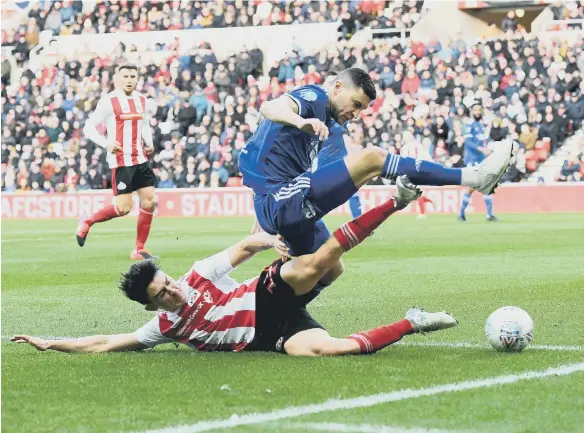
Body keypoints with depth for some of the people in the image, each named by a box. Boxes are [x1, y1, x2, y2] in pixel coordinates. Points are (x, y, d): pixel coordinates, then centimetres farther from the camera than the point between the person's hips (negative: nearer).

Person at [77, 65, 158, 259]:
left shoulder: (142, 100, 11)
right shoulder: (109, 102, -9)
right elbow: (88, 128, -8)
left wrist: (149, 142, 6)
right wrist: (106, 143, -23)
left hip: (140, 159, 7)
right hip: (120, 161, -7)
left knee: (149, 201, 0)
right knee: (124, 208, -11)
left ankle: (139, 249, 9)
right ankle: (86, 223, 13)